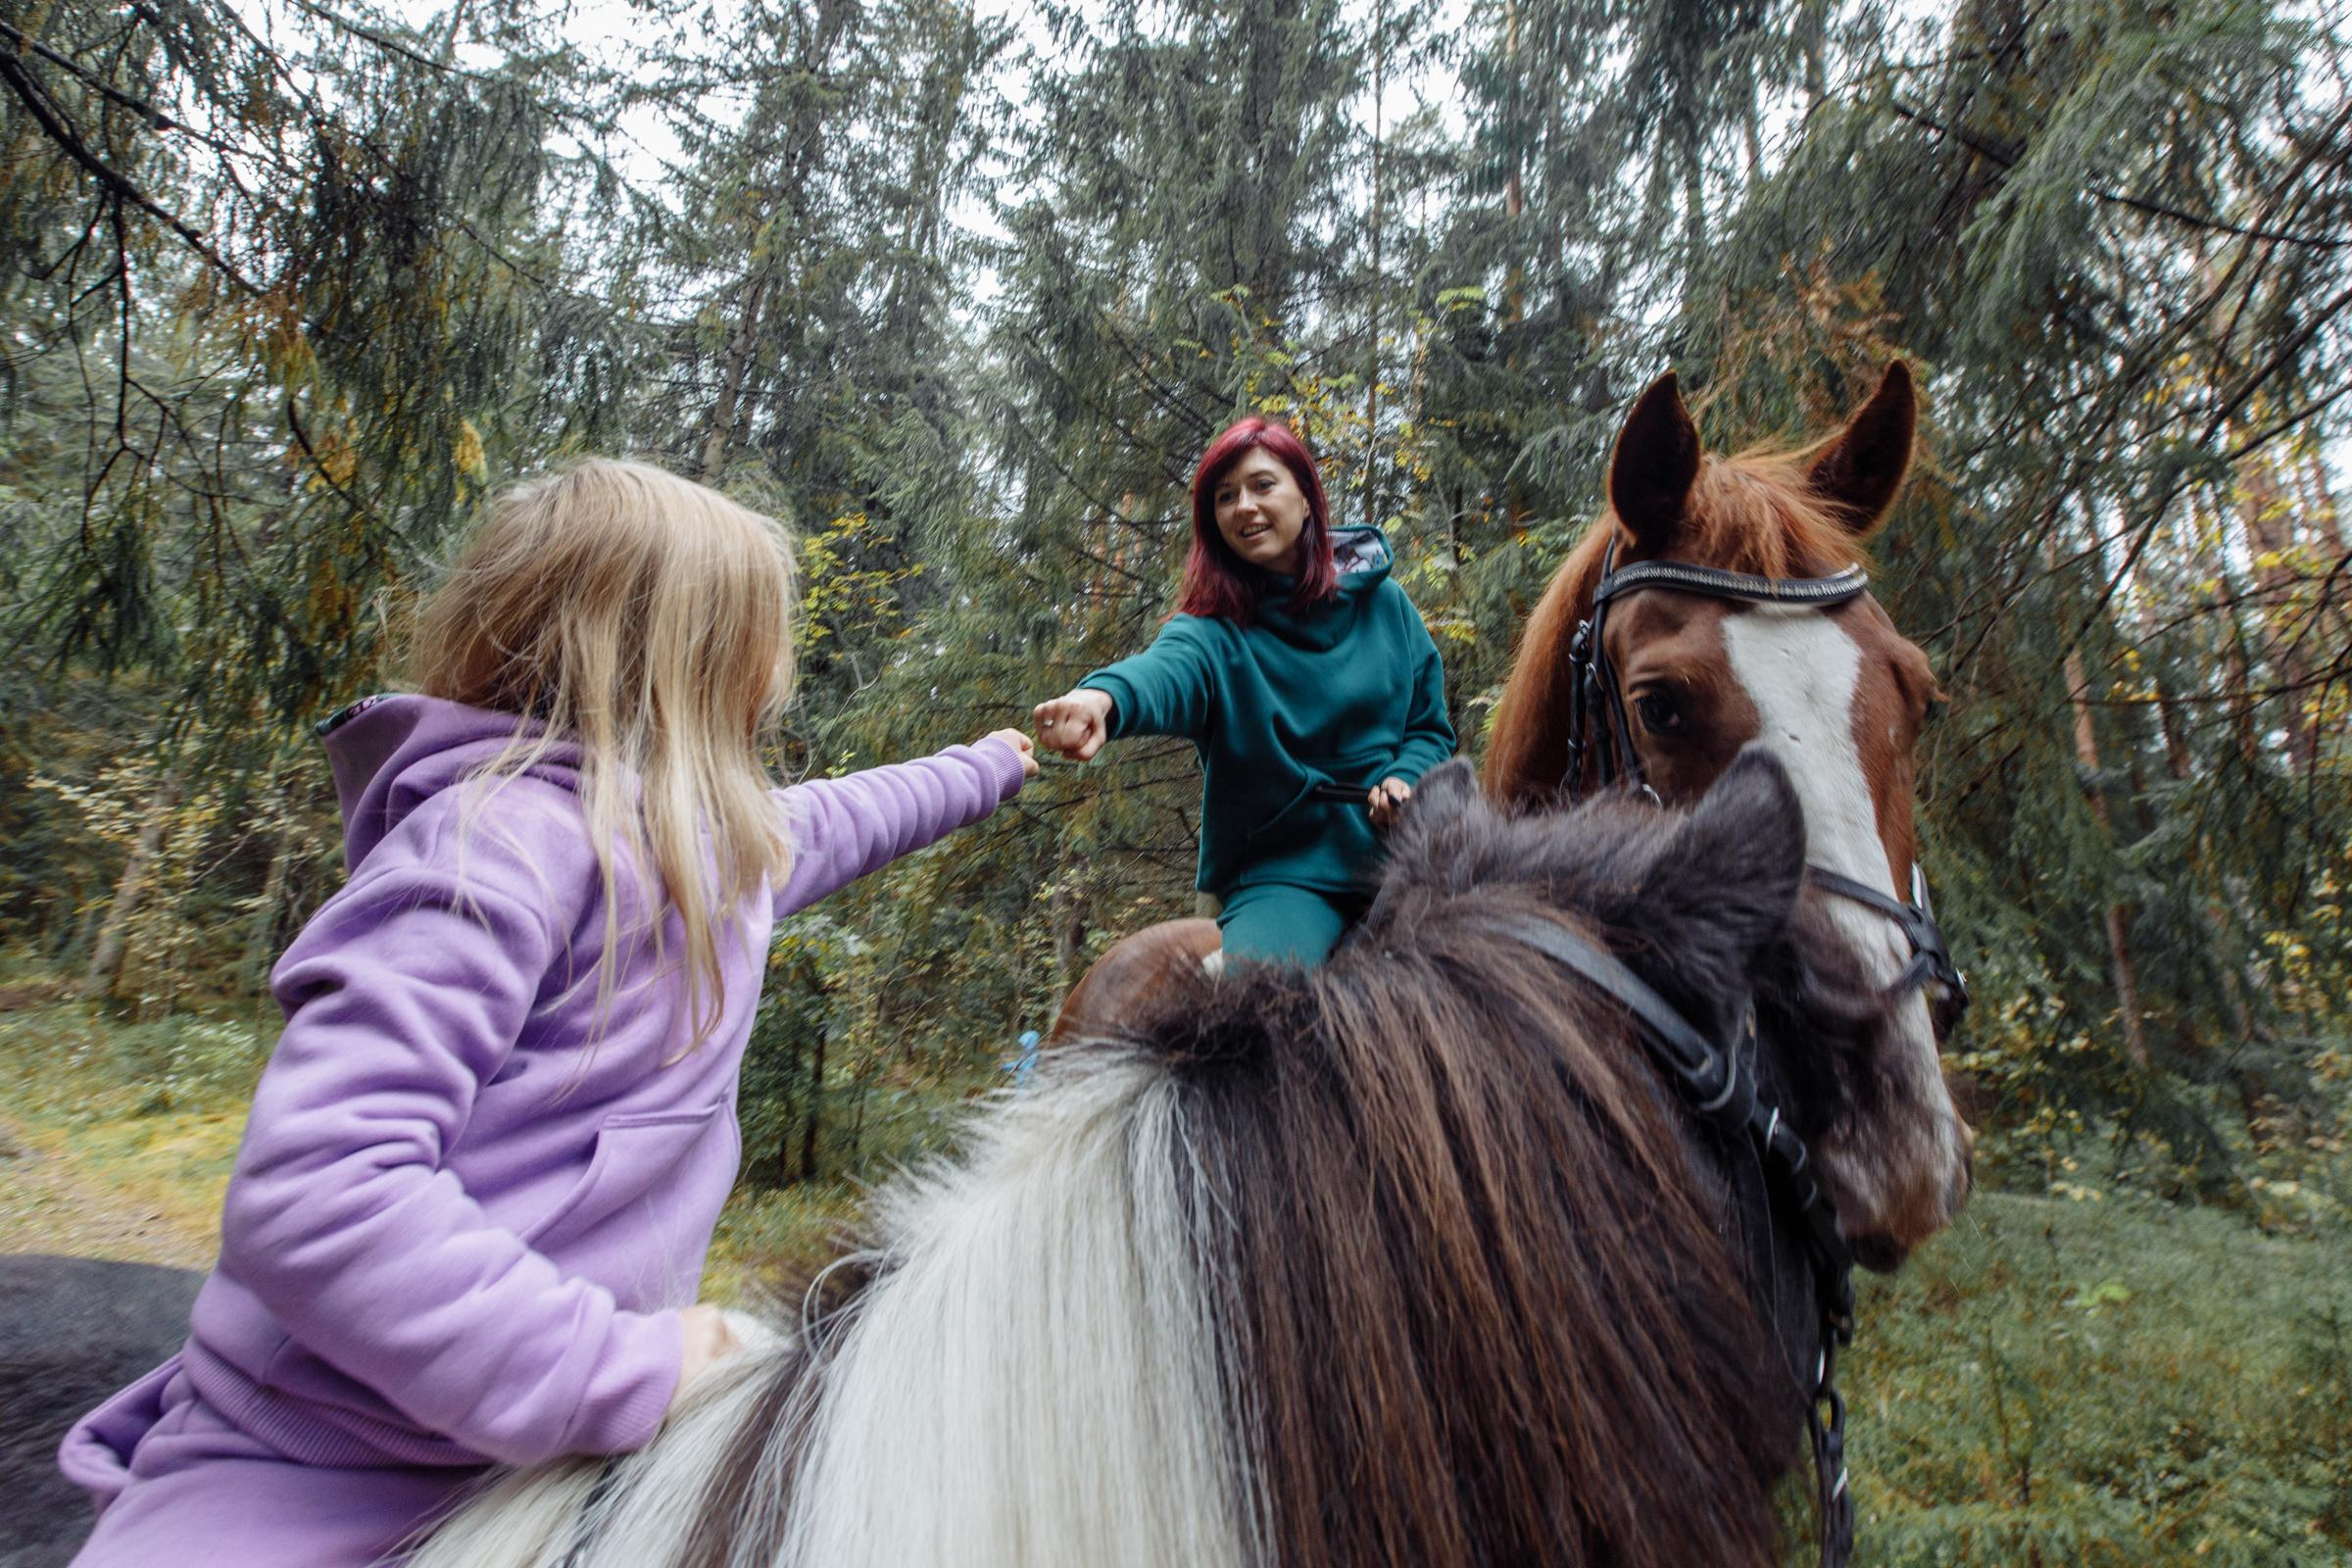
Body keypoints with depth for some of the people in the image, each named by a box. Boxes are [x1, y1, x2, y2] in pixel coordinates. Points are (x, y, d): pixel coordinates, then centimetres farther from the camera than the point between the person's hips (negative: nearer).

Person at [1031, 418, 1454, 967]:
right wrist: (1105, 697, -50)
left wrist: (1405, 779, -8)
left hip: (1399, 856, 4)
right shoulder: (1216, 626, -4)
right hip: (1278, 874, -3)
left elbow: (1429, 726, 14)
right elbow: (1168, 669, -27)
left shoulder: (1384, 603, 6)